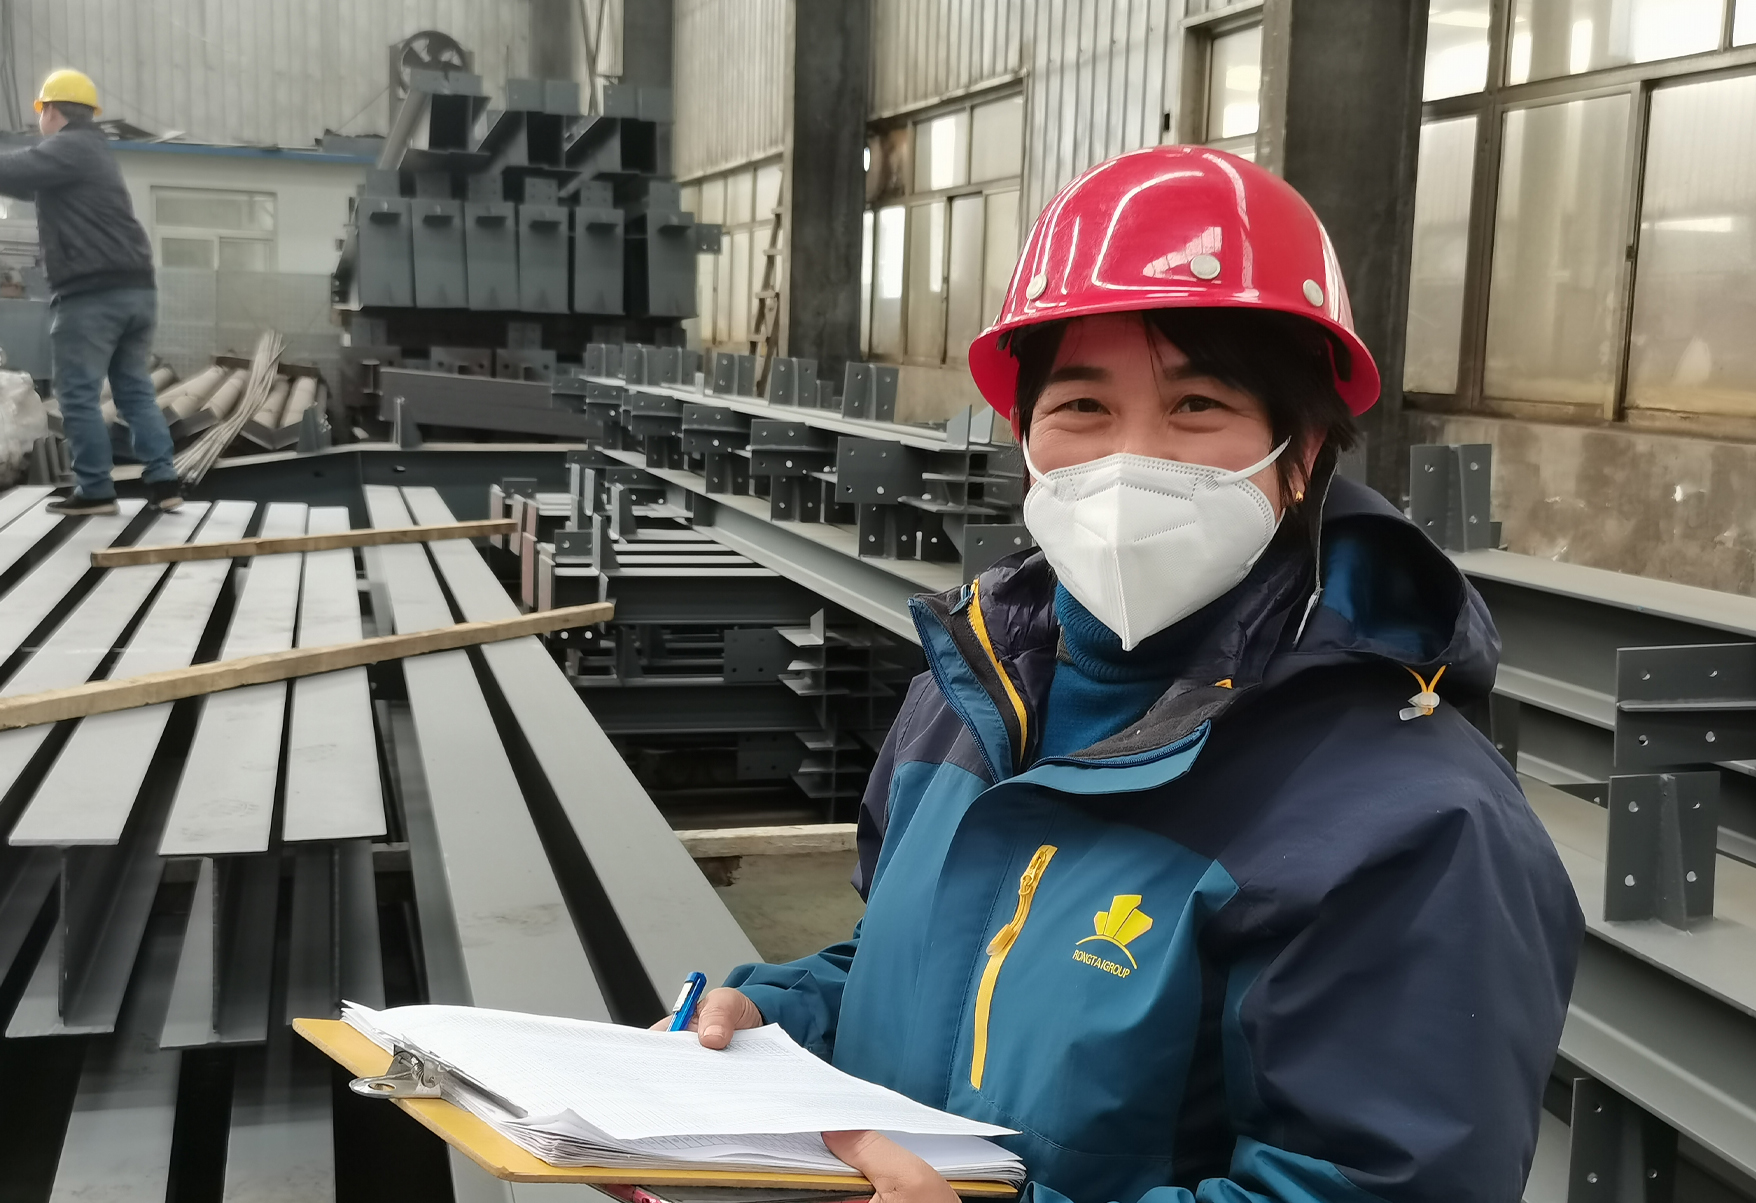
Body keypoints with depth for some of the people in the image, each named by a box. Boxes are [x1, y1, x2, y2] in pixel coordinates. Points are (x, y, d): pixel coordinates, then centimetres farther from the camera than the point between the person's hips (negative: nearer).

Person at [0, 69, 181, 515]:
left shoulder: (67, 148, -7)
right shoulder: (91, 150, 24)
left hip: (93, 294, -9)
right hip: (135, 289, 9)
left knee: (78, 395, -2)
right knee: (135, 390, 11)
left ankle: (95, 490, -1)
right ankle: (163, 480, 5)